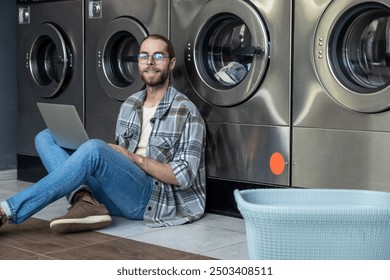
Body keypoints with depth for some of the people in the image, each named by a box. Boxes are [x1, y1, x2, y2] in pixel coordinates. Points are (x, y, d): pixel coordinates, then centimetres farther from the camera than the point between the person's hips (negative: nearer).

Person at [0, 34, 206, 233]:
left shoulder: (186, 112, -6)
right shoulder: (129, 106, 15)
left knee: (94, 149, -34)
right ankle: (85, 200, -27)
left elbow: (183, 177, -12)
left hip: (155, 199, -7)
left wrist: (135, 157, -16)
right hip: (120, 193, 8)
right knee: (46, 137, 0)